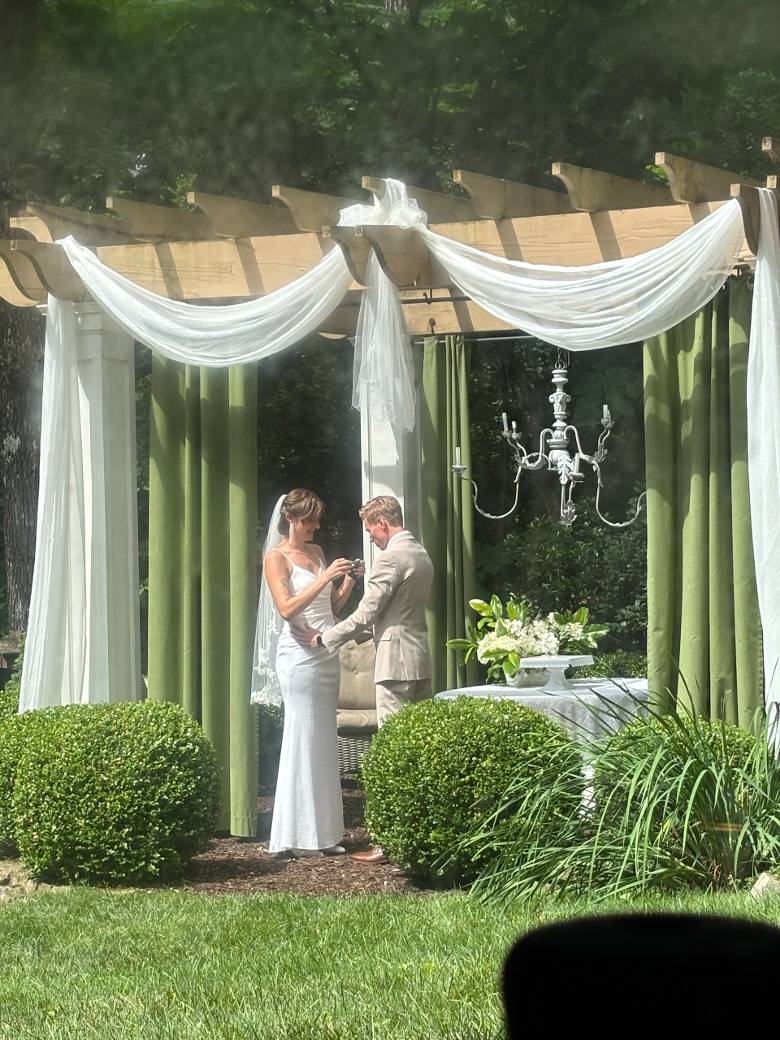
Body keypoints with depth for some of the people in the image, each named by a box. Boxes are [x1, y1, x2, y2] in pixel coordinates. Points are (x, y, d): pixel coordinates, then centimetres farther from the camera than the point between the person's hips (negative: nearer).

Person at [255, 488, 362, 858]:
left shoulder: (316, 552, 16)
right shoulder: (276, 557, -4)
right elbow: (286, 608, -15)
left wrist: (348, 582, 2)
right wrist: (324, 577, -19)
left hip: (326, 654, 7)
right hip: (299, 654, -7)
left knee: (325, 740, 7)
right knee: (303, 739, -8)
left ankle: (322, 832, 10)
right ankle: (298, 837, -4)